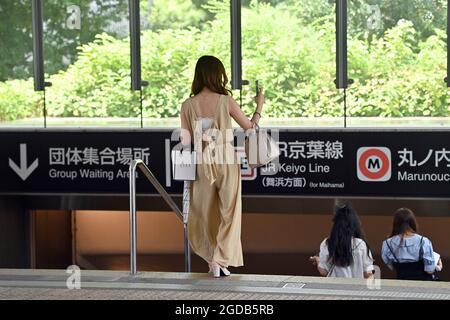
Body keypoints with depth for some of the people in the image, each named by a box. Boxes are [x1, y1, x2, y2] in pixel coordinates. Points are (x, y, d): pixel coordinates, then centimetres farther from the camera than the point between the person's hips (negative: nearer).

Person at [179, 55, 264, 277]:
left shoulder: (188, 105, -4)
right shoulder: (226, 101, -9)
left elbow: (185, 141, -4)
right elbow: (250, 126, 4)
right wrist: (259, 105, 18)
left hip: (202, 165, 2)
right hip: (226, 162, -2)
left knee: (206, 213, 15)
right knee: (229, 212, 6)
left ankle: (212, 260, 20)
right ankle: (220, 260, -3)